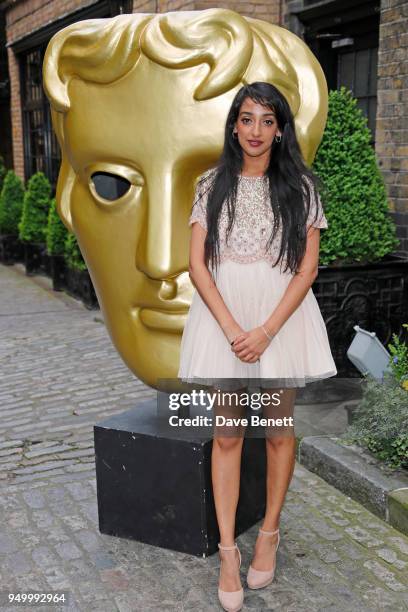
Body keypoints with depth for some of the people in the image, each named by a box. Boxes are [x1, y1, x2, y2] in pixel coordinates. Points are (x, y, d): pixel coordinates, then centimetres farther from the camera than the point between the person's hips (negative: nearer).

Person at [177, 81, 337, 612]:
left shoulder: (300, 186, 2)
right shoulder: (212, 185, 5)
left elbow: (307, 267, -3)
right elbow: (197, 264, -1)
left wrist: (266, 330, -13)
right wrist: (232, 328, -12)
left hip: (282, 316, 0)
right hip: (223, 316, 1)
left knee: (279, 429, 9)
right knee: (227, 434, 3)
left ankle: (269, 533, 28)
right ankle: (228, 551, 13)